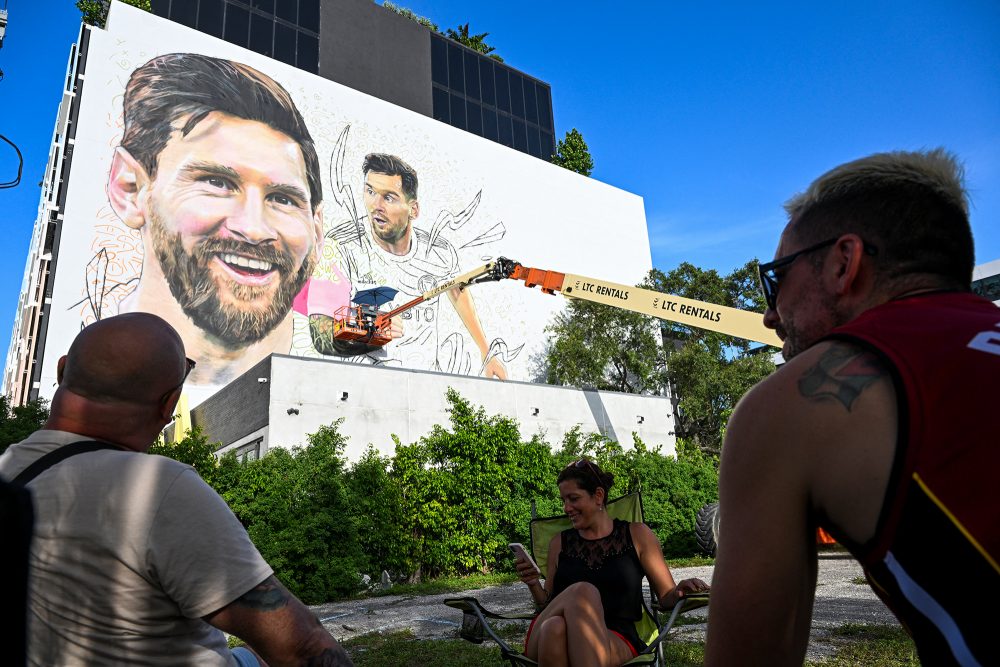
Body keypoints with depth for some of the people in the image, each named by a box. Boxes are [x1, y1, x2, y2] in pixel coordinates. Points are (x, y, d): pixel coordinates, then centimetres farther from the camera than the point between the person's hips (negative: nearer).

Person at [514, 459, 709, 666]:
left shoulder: (637, 535, 14)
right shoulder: (559, 543, 19)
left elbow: (666, 597, 16)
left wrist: (681, 591, -6)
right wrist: (534, 585, 1)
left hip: (616, 643, -2)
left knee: (581, 594, -37)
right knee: (581, 591, -36)